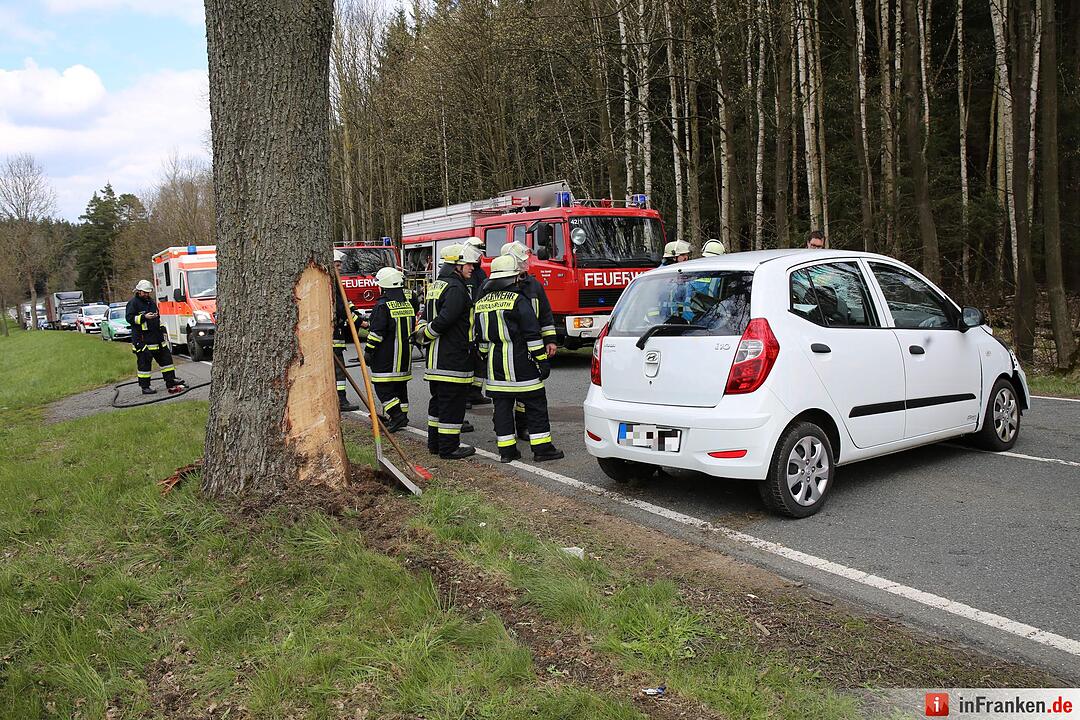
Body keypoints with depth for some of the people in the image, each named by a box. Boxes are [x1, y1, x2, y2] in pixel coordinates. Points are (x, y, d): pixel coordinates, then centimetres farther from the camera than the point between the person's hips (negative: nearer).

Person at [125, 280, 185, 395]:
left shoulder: (151, 301, 18)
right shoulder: (133, 303, -6)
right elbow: (129, 318, -14)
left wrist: (161, 330, 22)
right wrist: (144, 317, -24)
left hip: (156, 336, 8)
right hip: (142, 338, -8)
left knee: (165, 357, 10)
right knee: (144, 362, -4)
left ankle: (171, 381, 19)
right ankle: (145, 387, 2)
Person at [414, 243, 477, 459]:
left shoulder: (436, 285, 17)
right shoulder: (456, 288, -16)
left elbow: (426, 316, 21)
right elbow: (444, 319, -23)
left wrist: (422, 333, 12)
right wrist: (425, 335, -11)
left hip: (435, 359, 10)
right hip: (453, 358, -10)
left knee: (438, 400, 17)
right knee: (453, 403, -3)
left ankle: (435, 442, 25)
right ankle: (449, 448, 2)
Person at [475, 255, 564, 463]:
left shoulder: (481, 303, 10)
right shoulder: (518, 300, -10)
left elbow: (481, 337, 16)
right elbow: (532, 334, -13)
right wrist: (542, 360, -9)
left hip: (495, 365, 6)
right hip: (519, 363, -6)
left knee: (502, 406, 9)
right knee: (535, 404, 2)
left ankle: (507, 450, 10)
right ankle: (542, 448, 3)